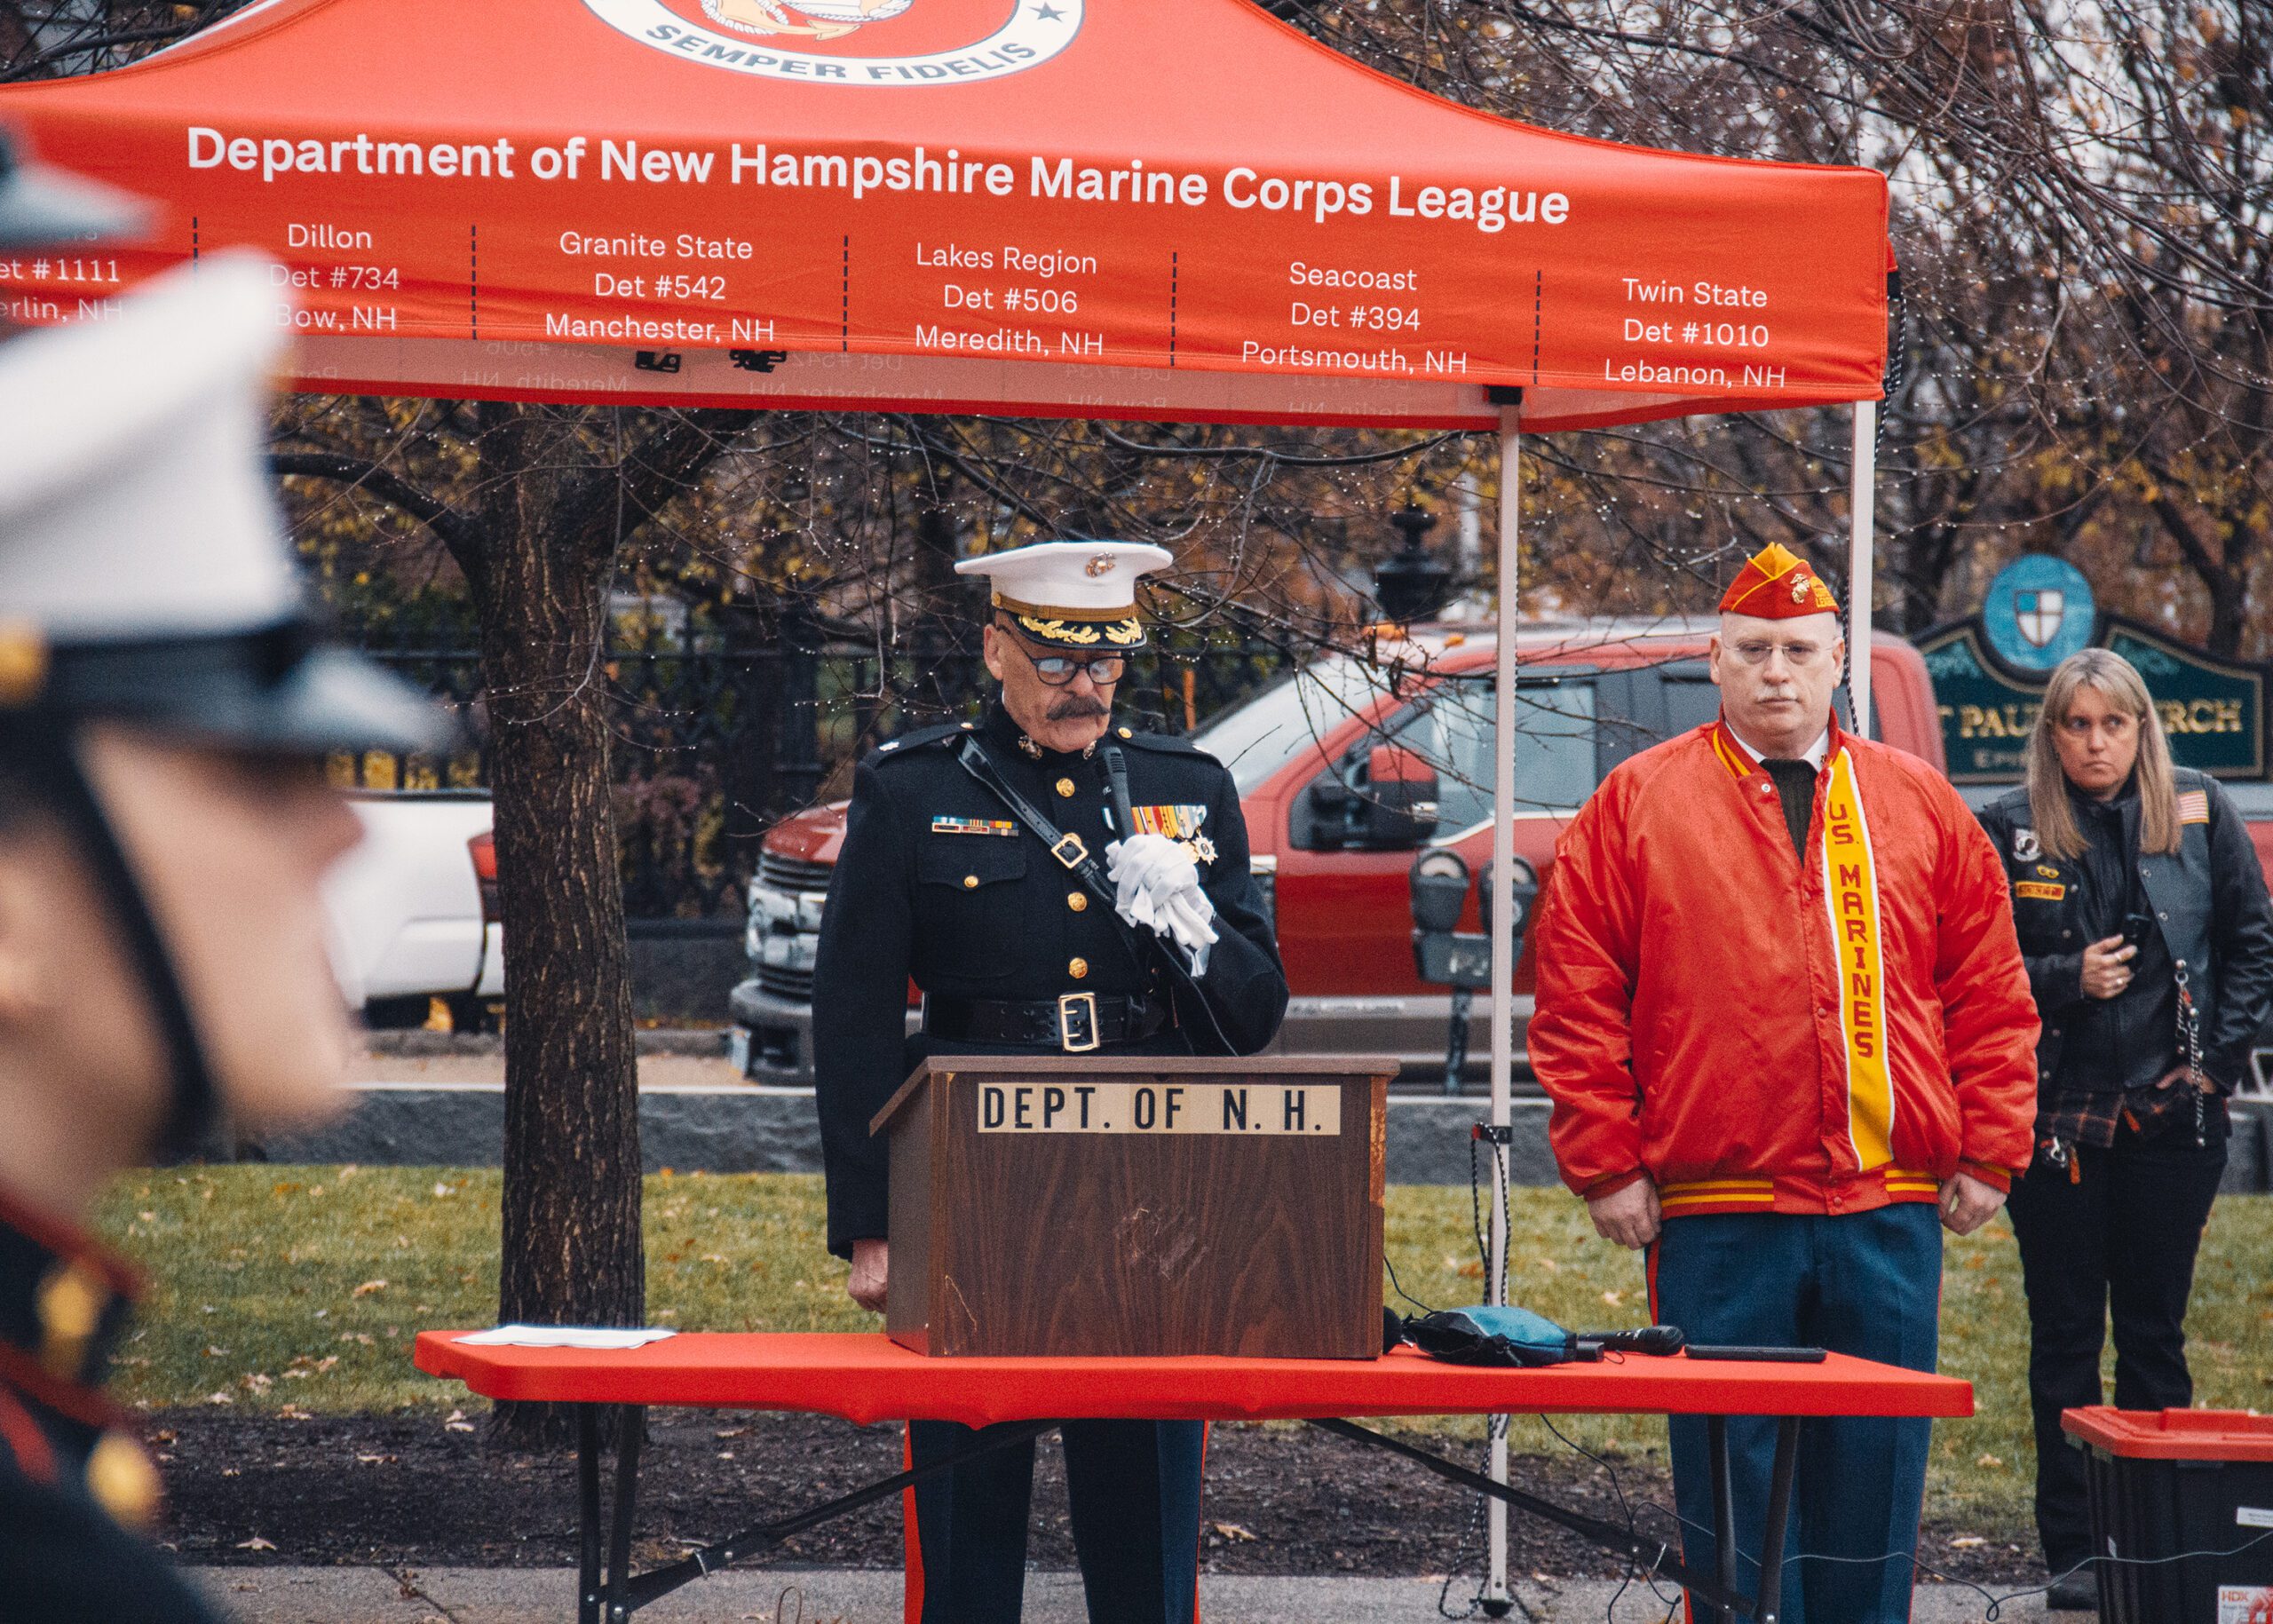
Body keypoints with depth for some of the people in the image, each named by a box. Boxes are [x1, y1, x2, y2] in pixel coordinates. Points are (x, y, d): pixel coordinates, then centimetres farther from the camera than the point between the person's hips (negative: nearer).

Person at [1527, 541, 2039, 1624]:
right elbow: (1576, 998, 2)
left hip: (1889, 1212, 2)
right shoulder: (1638, 805, 4)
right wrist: (1605, 1165, -4)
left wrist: (1987, 1157, 4)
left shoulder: (1920, 806, 11)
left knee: (1872, 1482, 5)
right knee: (1732, 1488, 1)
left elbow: (1991, 995, 11)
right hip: (1714, 1219, -2)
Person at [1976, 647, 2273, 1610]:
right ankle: (2073, 1549, 9)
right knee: (2066, 1337, 4)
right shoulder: (2009, 833, 0)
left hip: (2172, 1116, 1)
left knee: (2156, 1332, 6)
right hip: (2056, 1121, -1)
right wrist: (2066, 980, -13)